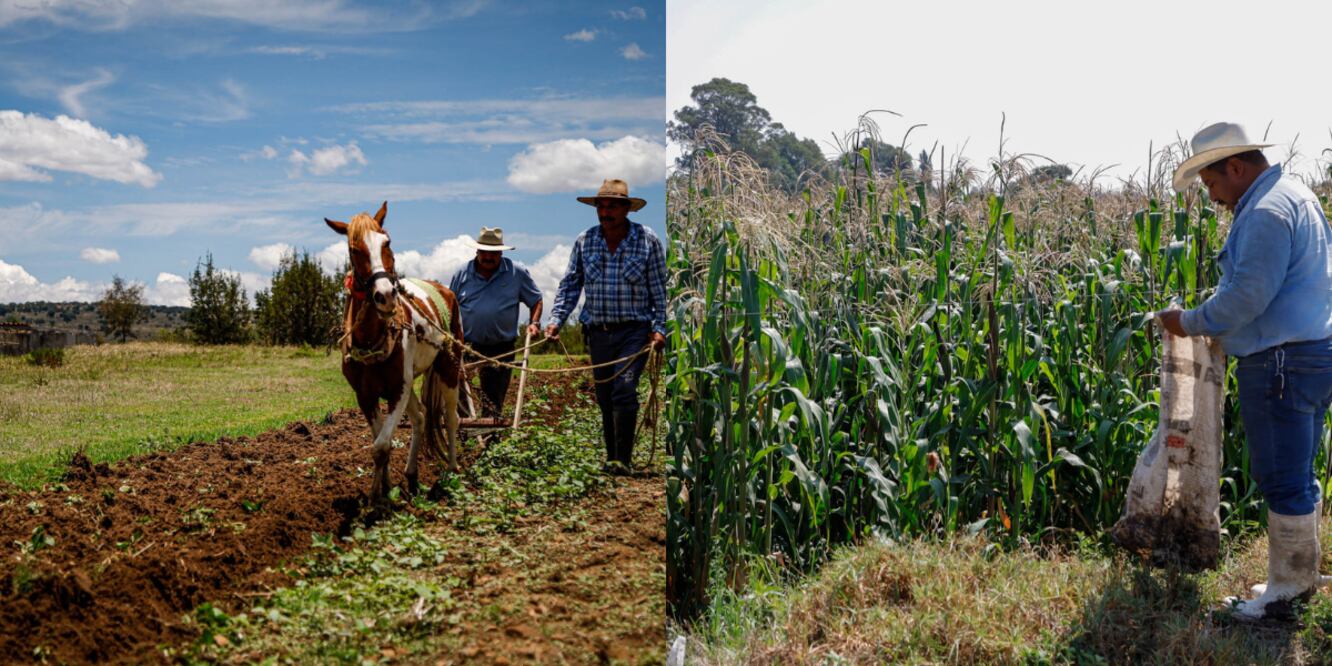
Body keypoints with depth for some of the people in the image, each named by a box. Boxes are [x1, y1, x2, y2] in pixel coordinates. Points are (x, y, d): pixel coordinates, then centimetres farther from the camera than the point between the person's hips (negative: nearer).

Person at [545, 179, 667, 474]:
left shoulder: (648, 240, -2)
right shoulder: (584, 241, 5)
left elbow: (659, 288, 1)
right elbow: (570, 284, 9)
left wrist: (659, 328, -6)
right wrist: (556, 319, -2)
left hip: (634, 330, -4)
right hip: (598, 332, 4)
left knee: (624, 389, -17)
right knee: (604, 397, 9)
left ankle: (623, 459, -13)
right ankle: (611, 458, 21)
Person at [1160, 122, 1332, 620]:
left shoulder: (1267, 210, -17)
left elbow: (1247, 296, -23)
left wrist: (1190, 323, -9)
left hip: (1284, 363, -11)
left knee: (1283, 481, -1)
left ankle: (1285, 591, 8)